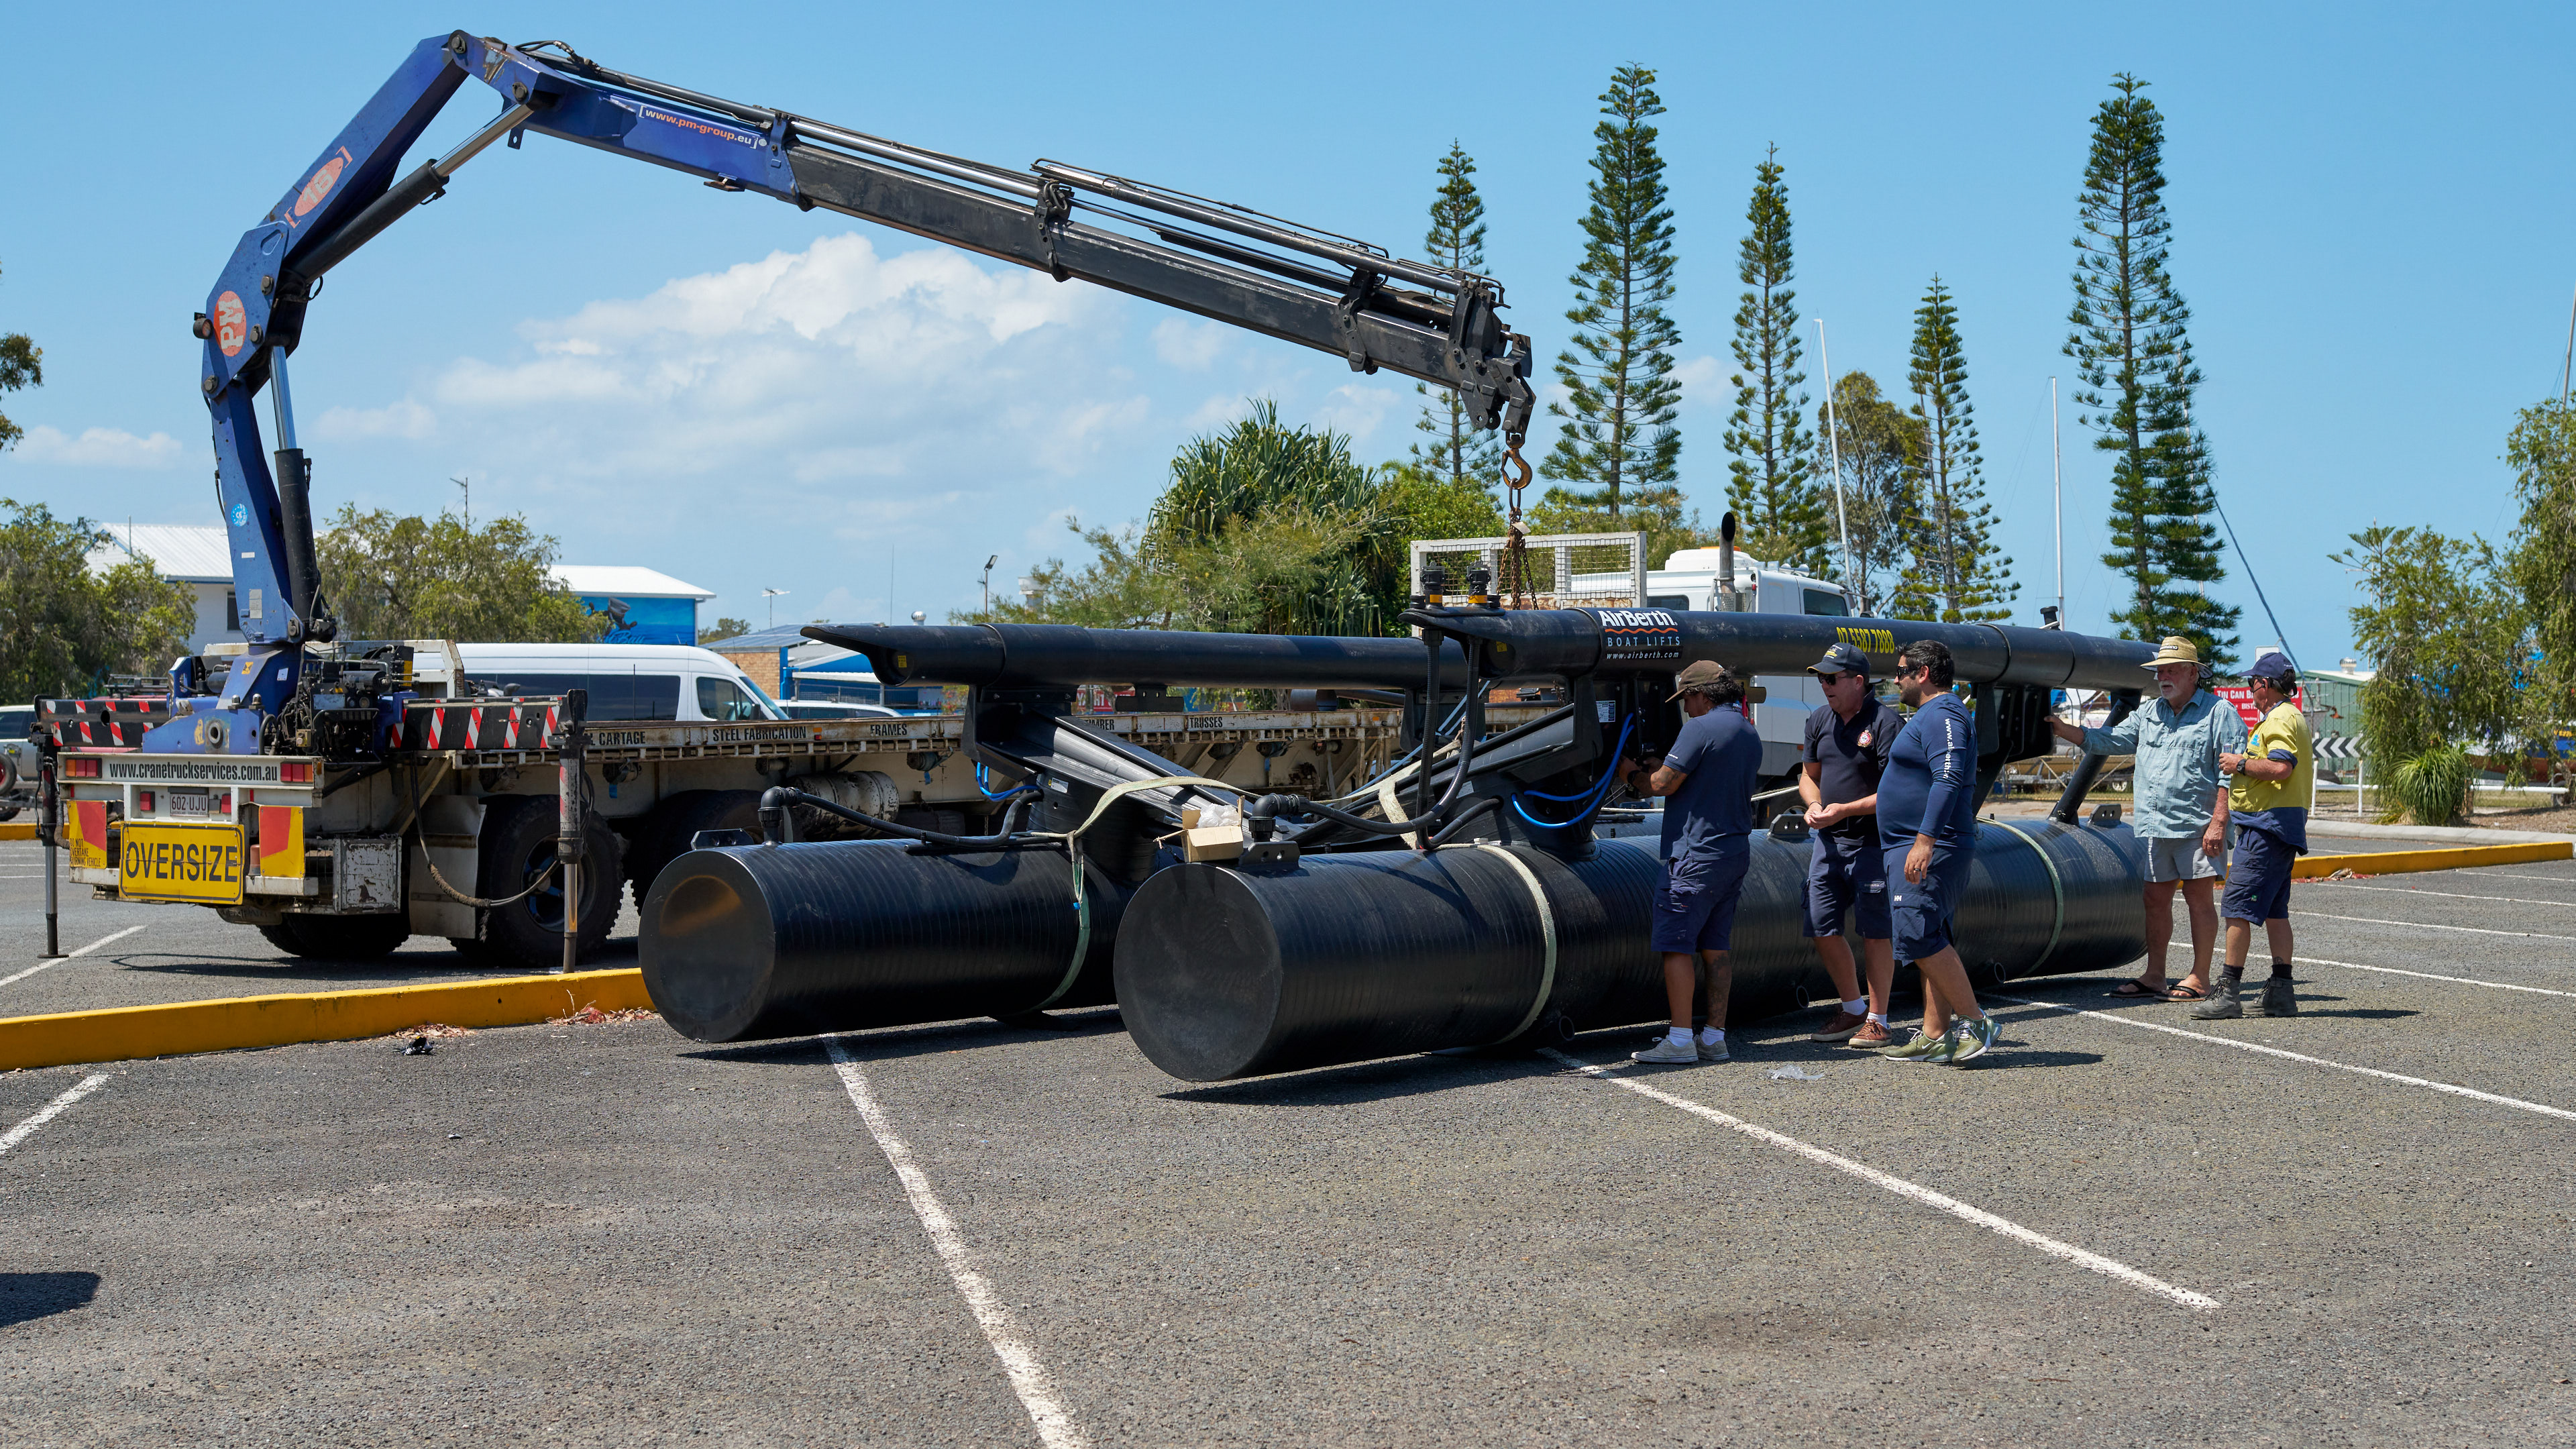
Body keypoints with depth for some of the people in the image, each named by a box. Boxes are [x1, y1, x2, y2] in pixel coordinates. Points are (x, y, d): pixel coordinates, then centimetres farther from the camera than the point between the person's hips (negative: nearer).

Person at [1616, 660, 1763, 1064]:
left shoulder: (1701, 728, -13)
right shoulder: (1750, 734, 16)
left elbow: (1664, 784, -14)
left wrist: (1632, 775, 7)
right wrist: (1648, 771, 25)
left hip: (1696, 853, -9)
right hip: (1735, 851, 9)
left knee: (1676, 944, -5)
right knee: (1714, 948, 11)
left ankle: (1679, 1040, -7)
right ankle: (1714, 1038, 11)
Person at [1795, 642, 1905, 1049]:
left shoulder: (1885, 722, -13)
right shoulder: (1819, 719, 9)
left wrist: (1845, 810, -20)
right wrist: (1814, 806, -2)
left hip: (1871, 842, -7)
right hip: (1829, 839, 7)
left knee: (1875, 932, -1)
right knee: (1821, 927, 8)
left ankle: (1877, 1021, 8)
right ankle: (1853, 1009, 25)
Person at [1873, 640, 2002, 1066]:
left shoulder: (1941, 715, -13)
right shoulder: (1935, 715, 22)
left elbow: (1949, 779, -25)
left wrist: (1925, 840, -31)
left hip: (1931, 850, -11)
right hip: (1919, 850, 11)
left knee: (1917, 936, -16)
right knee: (1929, 942, 9)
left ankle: (1974, 1022, -12)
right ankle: (1935, 1037, 10)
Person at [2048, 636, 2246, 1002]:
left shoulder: (2219, 713, -3)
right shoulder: (2149, 715, 17)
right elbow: (2108, 740, 16)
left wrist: (2218, 822, -16)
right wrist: (2063, 729, 2)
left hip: (2198, 827, -6)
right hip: (2153, 827, 6)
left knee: (2199, 898, -1)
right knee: (2155, 899, 9)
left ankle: (2200, 979, 5)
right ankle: (2154, 976, 16)